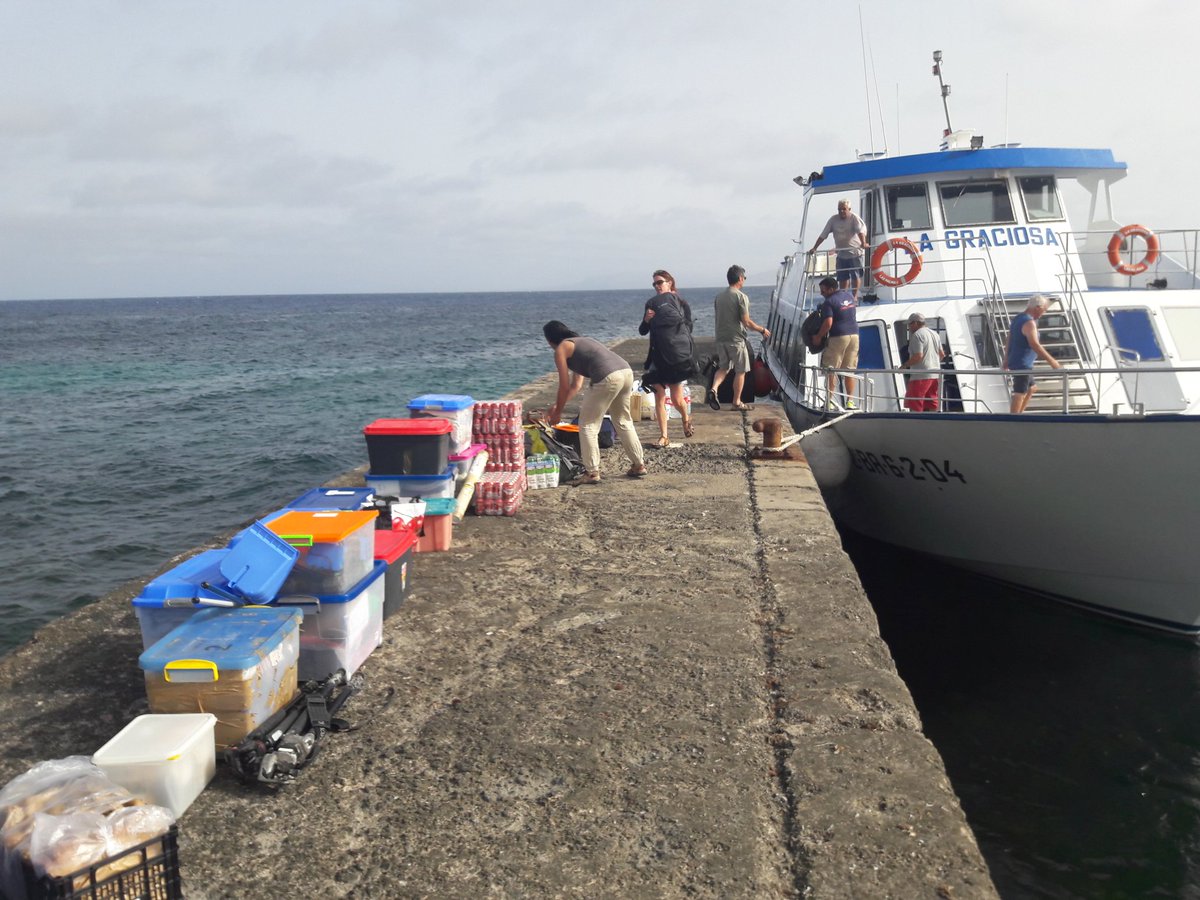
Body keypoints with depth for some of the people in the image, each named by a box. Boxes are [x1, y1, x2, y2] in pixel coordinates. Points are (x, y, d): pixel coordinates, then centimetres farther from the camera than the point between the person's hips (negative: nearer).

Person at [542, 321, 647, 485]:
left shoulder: (561, 349, 8)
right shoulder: (579, 342, 33)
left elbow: (564, 386, 8)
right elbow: (576, 385, 35)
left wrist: (557, 412, 20)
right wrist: (556, 406, 39)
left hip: (608, 378, -8)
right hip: (626, 371, 9)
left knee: (588, 424, 5)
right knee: (623, 421, 24)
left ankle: (592, 472, 5)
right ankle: (639, 465, 30)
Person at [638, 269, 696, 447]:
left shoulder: (679, 301, 0)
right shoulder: (652, 303, 10)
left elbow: (688, 326, 0)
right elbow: (642, 331, 12)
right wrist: (646, 319, -7)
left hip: (676, 355, -4)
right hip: (658, 356, 4)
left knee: (676, 399, -1)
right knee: (659, 397, -1)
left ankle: (686, 418, 32)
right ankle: (663, 436, 5)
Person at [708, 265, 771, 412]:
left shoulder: (718, 296, 8)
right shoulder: (741, 297, -13)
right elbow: (746, 322, -15)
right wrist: (762, 330, -2)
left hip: (721, 338, 6)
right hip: (736, 339, -6)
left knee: (723, 368, 17)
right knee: (740, 371, 6)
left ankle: (713, 389, -7)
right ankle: (737, 402, 11)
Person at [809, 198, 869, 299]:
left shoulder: (854, 218, -9)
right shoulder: (833, 219, 3)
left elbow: (861, 230, -24)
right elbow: (823, 235, 5)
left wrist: (863, 243, -41)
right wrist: (814, 248, 0)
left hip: (855, 252, -4)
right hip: (841, 254, 4)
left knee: (856, 275, -1)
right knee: (842, 278, 7)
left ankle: (855, 296, 9)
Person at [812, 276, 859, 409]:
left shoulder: (829, 302, -11)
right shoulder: (849, 295, 12)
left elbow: (828, 323, -19)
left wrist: (818, 337, -5)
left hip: (838, 337, -7)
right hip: (854, 335, 7)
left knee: (831, 370, 1)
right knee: (850, 370, 9)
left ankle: (830, 401, 0)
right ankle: (850, 401, 7)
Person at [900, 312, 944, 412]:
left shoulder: (917, 335, -11)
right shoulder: (934, 334, 17)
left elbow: (918, 356, -19)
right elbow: (942, 354, 19)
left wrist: (905, 365, -8)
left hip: (921, 375, -9)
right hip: (935, 374, 9)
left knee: (915, 408, -6)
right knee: (933, 408, 10)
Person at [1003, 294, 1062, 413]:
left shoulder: (1018, 319, 12)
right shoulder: (1029, 323, -19)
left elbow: (1009, 341, 18)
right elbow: (1034, 345, -30)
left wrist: (1006, 360, 23)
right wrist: (1051, 361, -29)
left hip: (1016, 362, 10)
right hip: (1022, 364, -10)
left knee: (1031, 388, 23)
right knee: (1020, 394, -9)